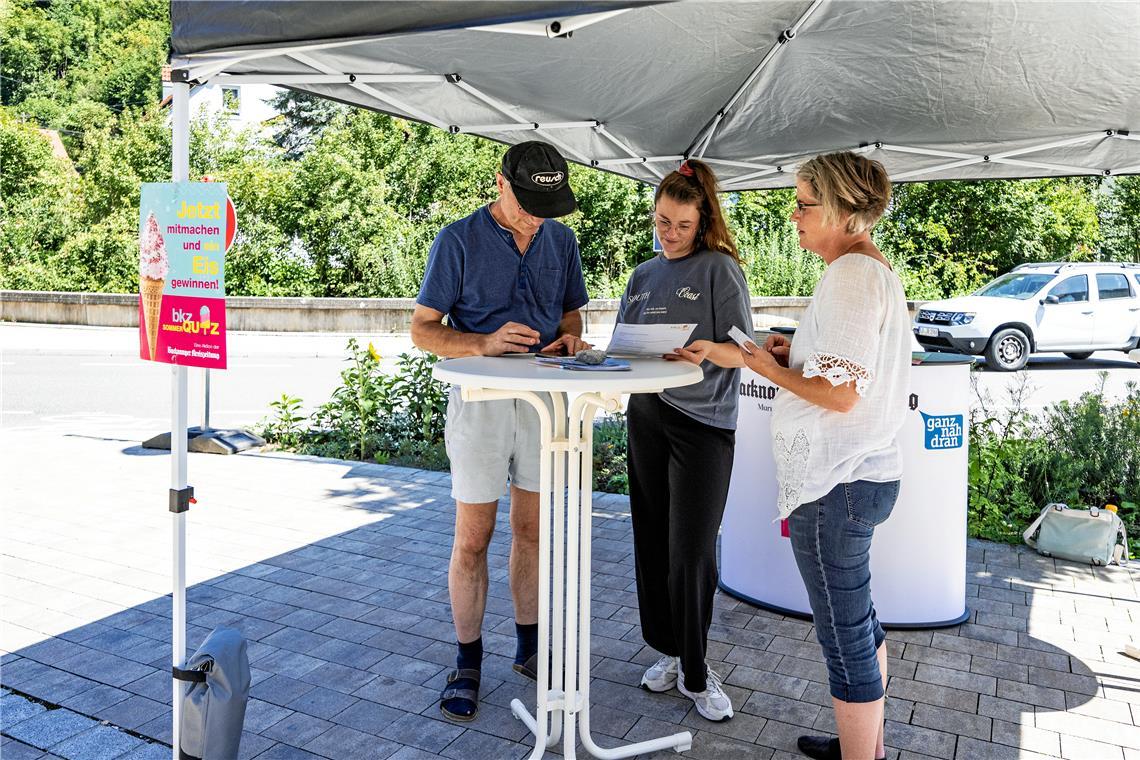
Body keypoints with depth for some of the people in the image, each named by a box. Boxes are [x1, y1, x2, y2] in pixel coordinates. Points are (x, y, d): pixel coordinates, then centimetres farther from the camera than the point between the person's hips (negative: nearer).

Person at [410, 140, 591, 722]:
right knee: (473, 539, 3)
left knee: (533, 530, 13)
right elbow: (422, 330, -6)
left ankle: (529, 645, 29)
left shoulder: (561, 240, 8)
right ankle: (468, 661, 20)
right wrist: (484, 343, -24)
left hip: (543, 398, 4)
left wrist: (570, 338, -6)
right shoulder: (459, 240, -6)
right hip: (481, 400, -3)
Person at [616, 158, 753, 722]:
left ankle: (694, 673, 14)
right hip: (647, 415, 5)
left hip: (704, 421, -5)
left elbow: (744, 350, -7)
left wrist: (711, 350, -28)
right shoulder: (643, 275, 14)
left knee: (692, 552, -4)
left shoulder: (719, 268, -3)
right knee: (653, 542, 9)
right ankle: (670, 651, 27)